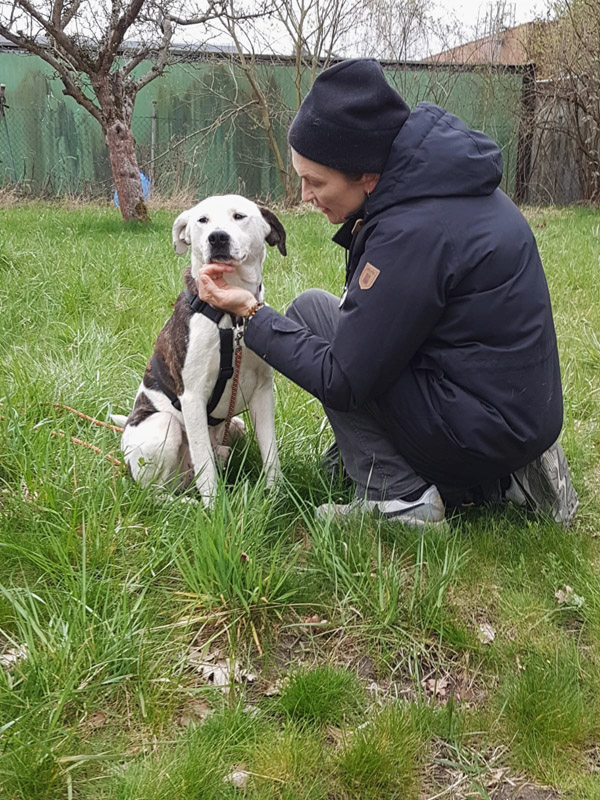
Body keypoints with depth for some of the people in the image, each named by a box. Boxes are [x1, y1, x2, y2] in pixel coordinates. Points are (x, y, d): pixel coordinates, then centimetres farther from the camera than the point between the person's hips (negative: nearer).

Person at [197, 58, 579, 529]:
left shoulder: (414, 231, -25)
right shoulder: (441, 180, 3)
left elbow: (342, 381, -19)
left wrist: (251, 314, -12)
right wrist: (361, 229, 2)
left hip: (480, 427, -9)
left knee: (311, 309, -4)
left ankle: (398, 497, -4)